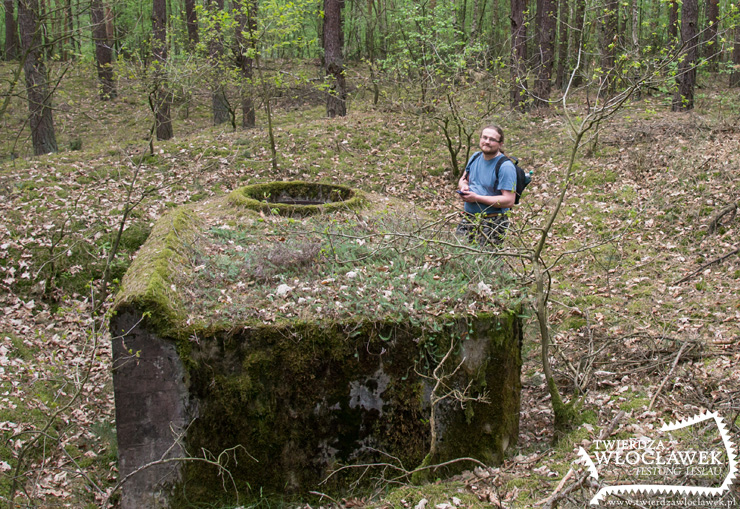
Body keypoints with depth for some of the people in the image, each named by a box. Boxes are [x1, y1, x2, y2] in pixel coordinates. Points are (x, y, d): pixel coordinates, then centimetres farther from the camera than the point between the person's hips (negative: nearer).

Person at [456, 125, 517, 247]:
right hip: (467, 219, 7)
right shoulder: (475, 157, 10)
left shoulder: (506, 166, -13)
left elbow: (509, 200, -20)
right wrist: (463, 186, -2)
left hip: (492, 224, -7)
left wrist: (477, 198, -19)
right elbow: (463, 179, 25)